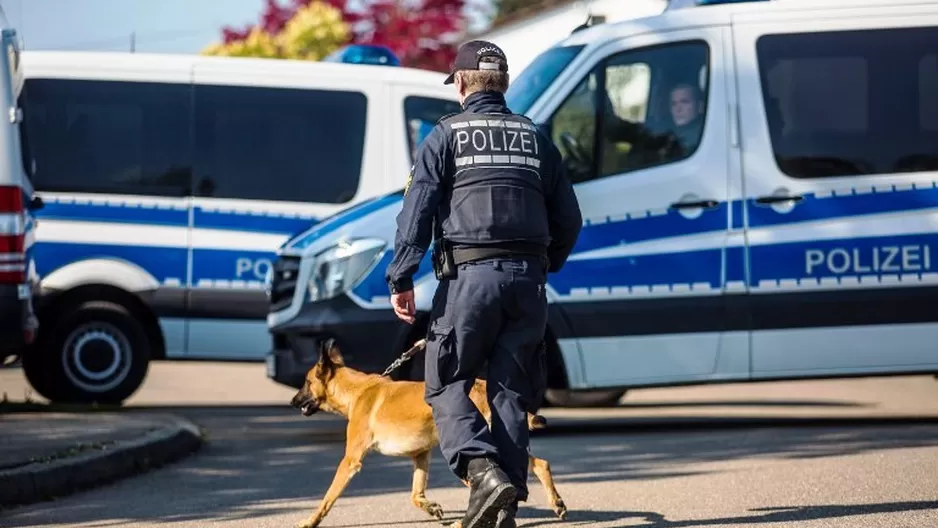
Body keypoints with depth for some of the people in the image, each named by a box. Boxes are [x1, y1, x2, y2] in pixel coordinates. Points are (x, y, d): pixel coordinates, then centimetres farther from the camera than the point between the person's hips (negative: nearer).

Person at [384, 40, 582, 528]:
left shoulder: (447, 134, 3)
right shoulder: (535, 139, 15)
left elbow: (417, 209, -6)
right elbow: (568, 219, 16)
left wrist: (401, 278, -6)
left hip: (470, 275, -4)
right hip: (527, 278, 4)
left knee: (446, 384, 4)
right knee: (512, 392, 8)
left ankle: (483, 470, -18)